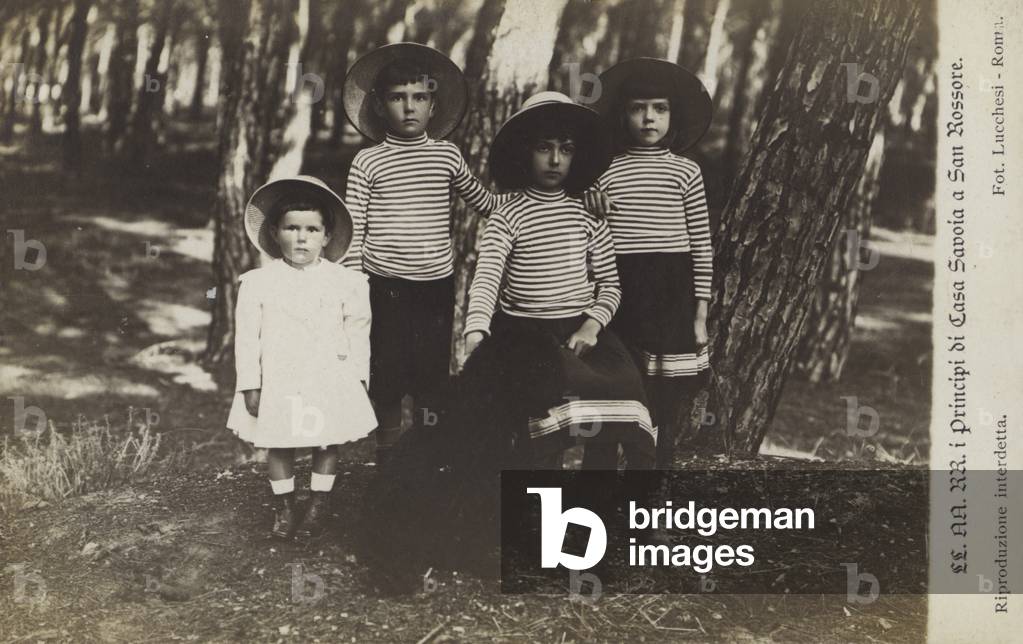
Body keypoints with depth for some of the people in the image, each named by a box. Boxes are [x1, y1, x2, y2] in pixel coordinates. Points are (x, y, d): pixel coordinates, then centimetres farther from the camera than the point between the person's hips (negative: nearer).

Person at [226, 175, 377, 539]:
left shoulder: (346, 282, -4)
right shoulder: (257, 283, -5)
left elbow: (357, 333, 4)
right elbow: (246, 336, -3)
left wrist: (357, 379, 4)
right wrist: (250, 385, -5)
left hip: (330, 382, 0)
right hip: (279, 382, 0)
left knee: (328, 445, 10)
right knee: (279, 446, 9)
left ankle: (319, 505, 28)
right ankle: (283, 508, 27)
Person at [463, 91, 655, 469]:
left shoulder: (587, 215, 8)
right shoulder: (507, 218, -2)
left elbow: (609, 283, 9)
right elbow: (485, 280, -16)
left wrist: (592, 326, -10)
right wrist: (476, 337, -34)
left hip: (580, 327, 4)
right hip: (525, 330, -3)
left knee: (626, 381, -22)